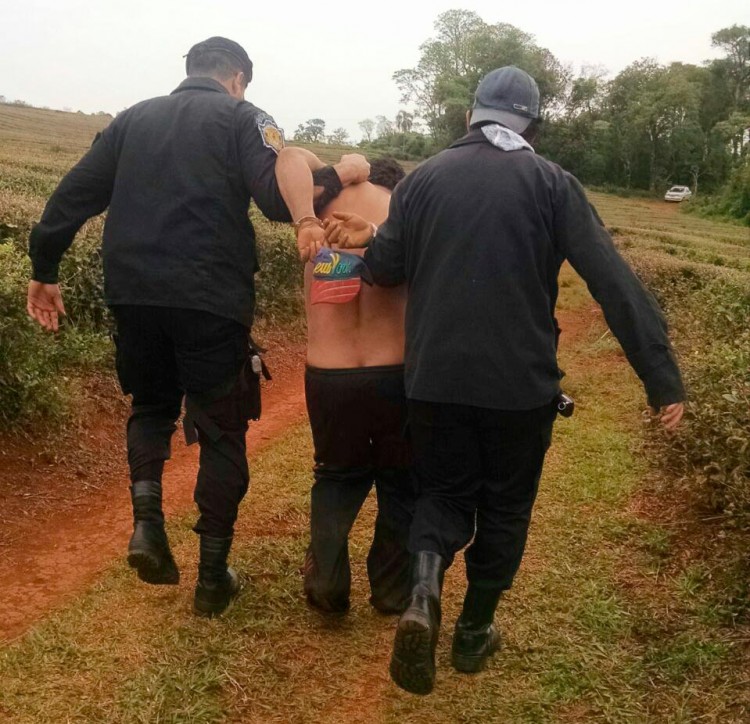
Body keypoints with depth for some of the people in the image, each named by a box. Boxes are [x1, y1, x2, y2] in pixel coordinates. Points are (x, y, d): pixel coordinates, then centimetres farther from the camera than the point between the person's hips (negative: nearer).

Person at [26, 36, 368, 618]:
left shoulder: (134, 118, 17)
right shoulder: (240, 117, 4)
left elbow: (75, 193, 12)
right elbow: (277, 193, -16)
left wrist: (45, 270, 16)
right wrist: (339, 177, -7)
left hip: (134, 293, 4)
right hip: (210, 299, -4)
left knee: (151, 405, 27)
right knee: (221, 433, 10)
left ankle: (147, 520, 4)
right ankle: (213, 577, 16)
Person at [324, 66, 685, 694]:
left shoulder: (423, 179, 3)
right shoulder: (551, 183, -4)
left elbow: (388, 269, 6)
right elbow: (615, 283, -11)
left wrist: (369, 240, 27)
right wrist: (663, 378, -12)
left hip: (436, 377, 2)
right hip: (521, 382, -1)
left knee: (445, 492, 19)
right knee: (504, 507, 18)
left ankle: (425, 590, -9)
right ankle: (475, 632, 29)